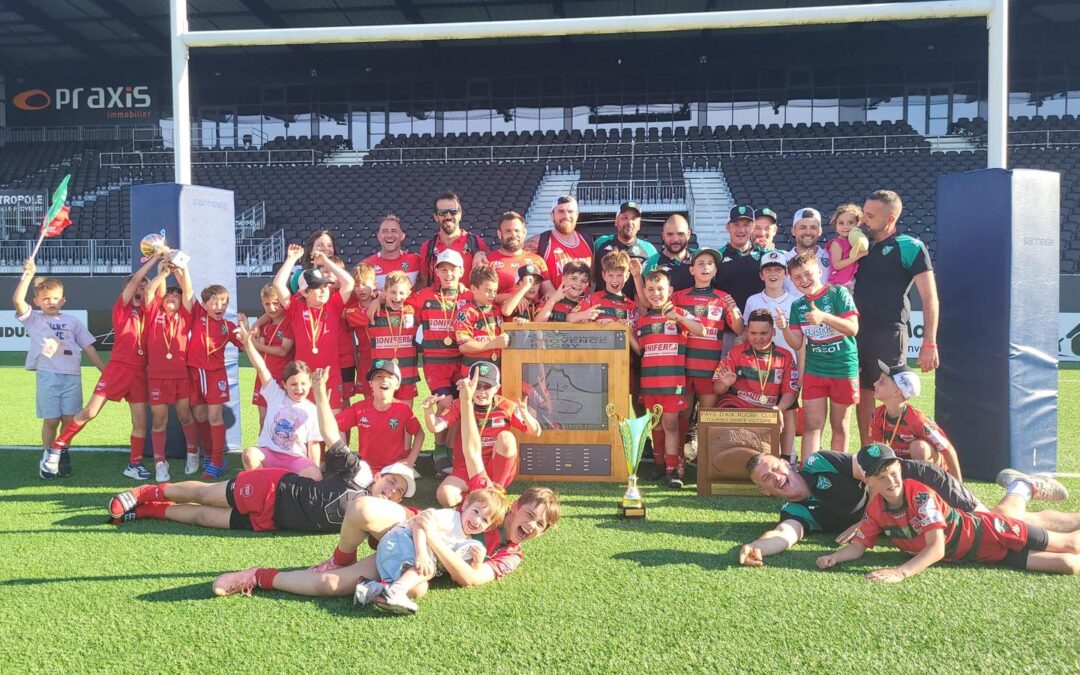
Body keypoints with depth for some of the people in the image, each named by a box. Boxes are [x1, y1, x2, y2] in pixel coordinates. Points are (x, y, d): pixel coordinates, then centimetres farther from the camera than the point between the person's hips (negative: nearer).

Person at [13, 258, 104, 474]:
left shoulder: (72, 321, 13)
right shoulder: (34, 319, 8)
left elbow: (88, 347, 12)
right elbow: (17, 300, -10)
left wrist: (105, 370, 8)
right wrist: (28, 274, -16)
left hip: (72, 376, 2)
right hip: (48, 375, -2)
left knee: (69, 418, 4)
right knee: (51, 420, 0)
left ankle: (63, 455, 22)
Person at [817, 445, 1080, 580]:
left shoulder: (920, 494, -29)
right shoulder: (875, 510, -12)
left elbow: (937, 548, -35)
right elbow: (858, 546, -6)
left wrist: (901, 572, -47)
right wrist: (835, 557, -27)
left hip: (987, 534, -4)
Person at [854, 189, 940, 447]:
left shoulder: (910, 248, -5)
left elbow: (929, 298, -8)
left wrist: (929, 343, -12)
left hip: (889, 333, -6)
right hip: (858, 332, 6)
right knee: (863, 393, 10)